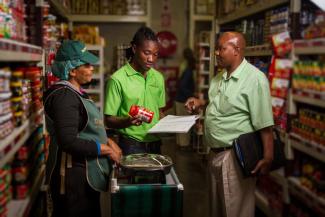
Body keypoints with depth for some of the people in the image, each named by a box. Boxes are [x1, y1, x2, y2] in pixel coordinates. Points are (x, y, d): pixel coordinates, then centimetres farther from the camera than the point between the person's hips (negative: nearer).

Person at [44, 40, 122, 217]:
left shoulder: (75, 93, 11)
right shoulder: (64, 96, -19)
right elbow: (69, 142, -27)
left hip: (86, 175, 10)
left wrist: (108, 141, 4)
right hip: (73, 176, -10)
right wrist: (106, 149, -17)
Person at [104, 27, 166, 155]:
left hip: (155, 144, 5)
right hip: (131, 146, -5)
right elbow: (109, 120, -9)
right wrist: (127, 121, -28)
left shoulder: (158, 78, 6)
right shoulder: (118, 79, -12)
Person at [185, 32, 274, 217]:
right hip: (216, 153, 8)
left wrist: (268, 157, -23)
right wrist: (201, 102, 9)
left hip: (236, 155, -8)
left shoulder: (255, 78, -18)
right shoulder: (219, 78, 8)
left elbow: (264, 124, -21)